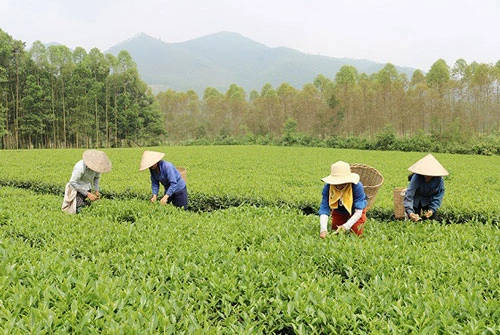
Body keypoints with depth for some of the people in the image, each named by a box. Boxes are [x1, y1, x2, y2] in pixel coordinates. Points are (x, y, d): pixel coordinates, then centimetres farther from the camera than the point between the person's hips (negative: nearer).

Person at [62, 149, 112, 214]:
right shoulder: (81, 167, -28)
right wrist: (87, 194, -21)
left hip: (87, 189, 6)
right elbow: (73, 182, -21)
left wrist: (96, 190, -4)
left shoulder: (97, 165, -10)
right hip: (77, 190, -6)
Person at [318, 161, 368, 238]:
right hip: (339, 211, 3)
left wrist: (346, 226, -47)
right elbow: (324, 209, -33)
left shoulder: (357, 187, -39)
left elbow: (358, 211, -34)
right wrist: (323, 229, -49)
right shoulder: (327, 187, -32)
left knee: (356, 234, -11)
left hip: (355, 211, -3)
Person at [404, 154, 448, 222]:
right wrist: (410, 212, -49)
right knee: (414, 220, -8)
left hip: (429, 200, 2)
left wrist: (432, 209, -23)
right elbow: (408, 196, -37)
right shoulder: (416, 178, -33)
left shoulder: (439, 179, -26)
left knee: (434, 220, -5)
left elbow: (439, 195, -12)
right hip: (416, 200, -2)